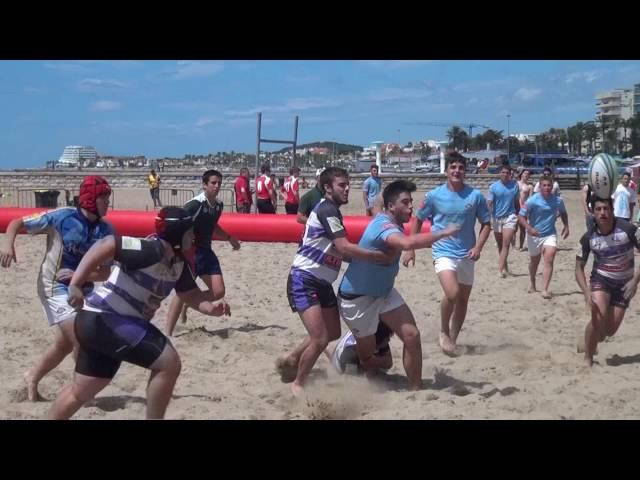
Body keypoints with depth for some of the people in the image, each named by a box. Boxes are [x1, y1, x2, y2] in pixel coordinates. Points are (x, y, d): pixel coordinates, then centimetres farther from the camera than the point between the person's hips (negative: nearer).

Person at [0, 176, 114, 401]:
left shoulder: (106, 230, -4)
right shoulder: (61, 217, -15)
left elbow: (104, 273, -4)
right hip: (55, 288, -6)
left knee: (65, 344, 18)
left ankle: (33, 377, 40)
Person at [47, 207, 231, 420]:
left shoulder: (179, 263, 5)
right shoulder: (152, 250, -24)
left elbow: (191, 293, 13)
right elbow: (105, 245, -31)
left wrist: (210, 307, -8)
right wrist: (75, 285, -35)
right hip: (103, 319, -10)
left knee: (81, 392, 21)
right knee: (168, 362, -13)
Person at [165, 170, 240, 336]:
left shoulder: (219, 205, 7)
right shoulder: (195, 204, -18)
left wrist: (229, 238, 27)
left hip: (206, 251, 8)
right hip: (189, 251, -8)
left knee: (218, 291, 2)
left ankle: (188, 305, 25)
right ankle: (167, 333, -8)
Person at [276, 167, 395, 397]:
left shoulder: (332, 211, 14)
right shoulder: (327, 210, -18)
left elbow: (339, 252, 16)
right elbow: (344, 248, -26)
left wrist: (369, 258, 5)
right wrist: (379, 256, -21)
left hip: (322, 282, 10)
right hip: (304, 281, -10)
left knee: (333, 333, 18)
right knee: (320, 339, -15)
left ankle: (290, 360, 35)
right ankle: (298, 384, 7)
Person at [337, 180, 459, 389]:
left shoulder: (392, 223, 1)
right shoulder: (383, 226, -29)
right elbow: (408, 243, -51)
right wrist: (443, 233, -44)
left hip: (383, 291, 8)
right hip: (357, 298, -8)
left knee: (412, 335, -8)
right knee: (368, 357, 6)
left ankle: (416, 389, 0)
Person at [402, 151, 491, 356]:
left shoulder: (476, 196, -5)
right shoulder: (434, 196, -7)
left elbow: (486, 224, 4)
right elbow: (418, 221, 5)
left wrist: (478, 247, -11)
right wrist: (410, 249, 3)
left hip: (466, 255, 3)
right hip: (443, 252, -3)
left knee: (463, 299, 12)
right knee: (452, 293, -23)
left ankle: (453, 339, 31)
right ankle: (444, 332, 2)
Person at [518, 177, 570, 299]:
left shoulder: (558, 201, -6)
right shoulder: (532, 201, -16)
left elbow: (563, 213, 16)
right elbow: (521, 216, -15)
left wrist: (566, 226, 4)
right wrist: (529, 228, -30)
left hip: (550, 234, 1)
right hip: (534, 235, -1)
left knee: (549, 260, -17)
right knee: (534, 261, 18)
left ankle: (545, 290, -20)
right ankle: (532, 283, 44)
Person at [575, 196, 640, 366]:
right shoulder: (588, 237, -13)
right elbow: (579, 267, -5)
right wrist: (586, 292, -20)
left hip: (623, 284, 1)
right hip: (600, 279, -1)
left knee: (610, 330, 2)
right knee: (599, 318, -25)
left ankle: (589, 343, 36)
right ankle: (588, 358, -7)